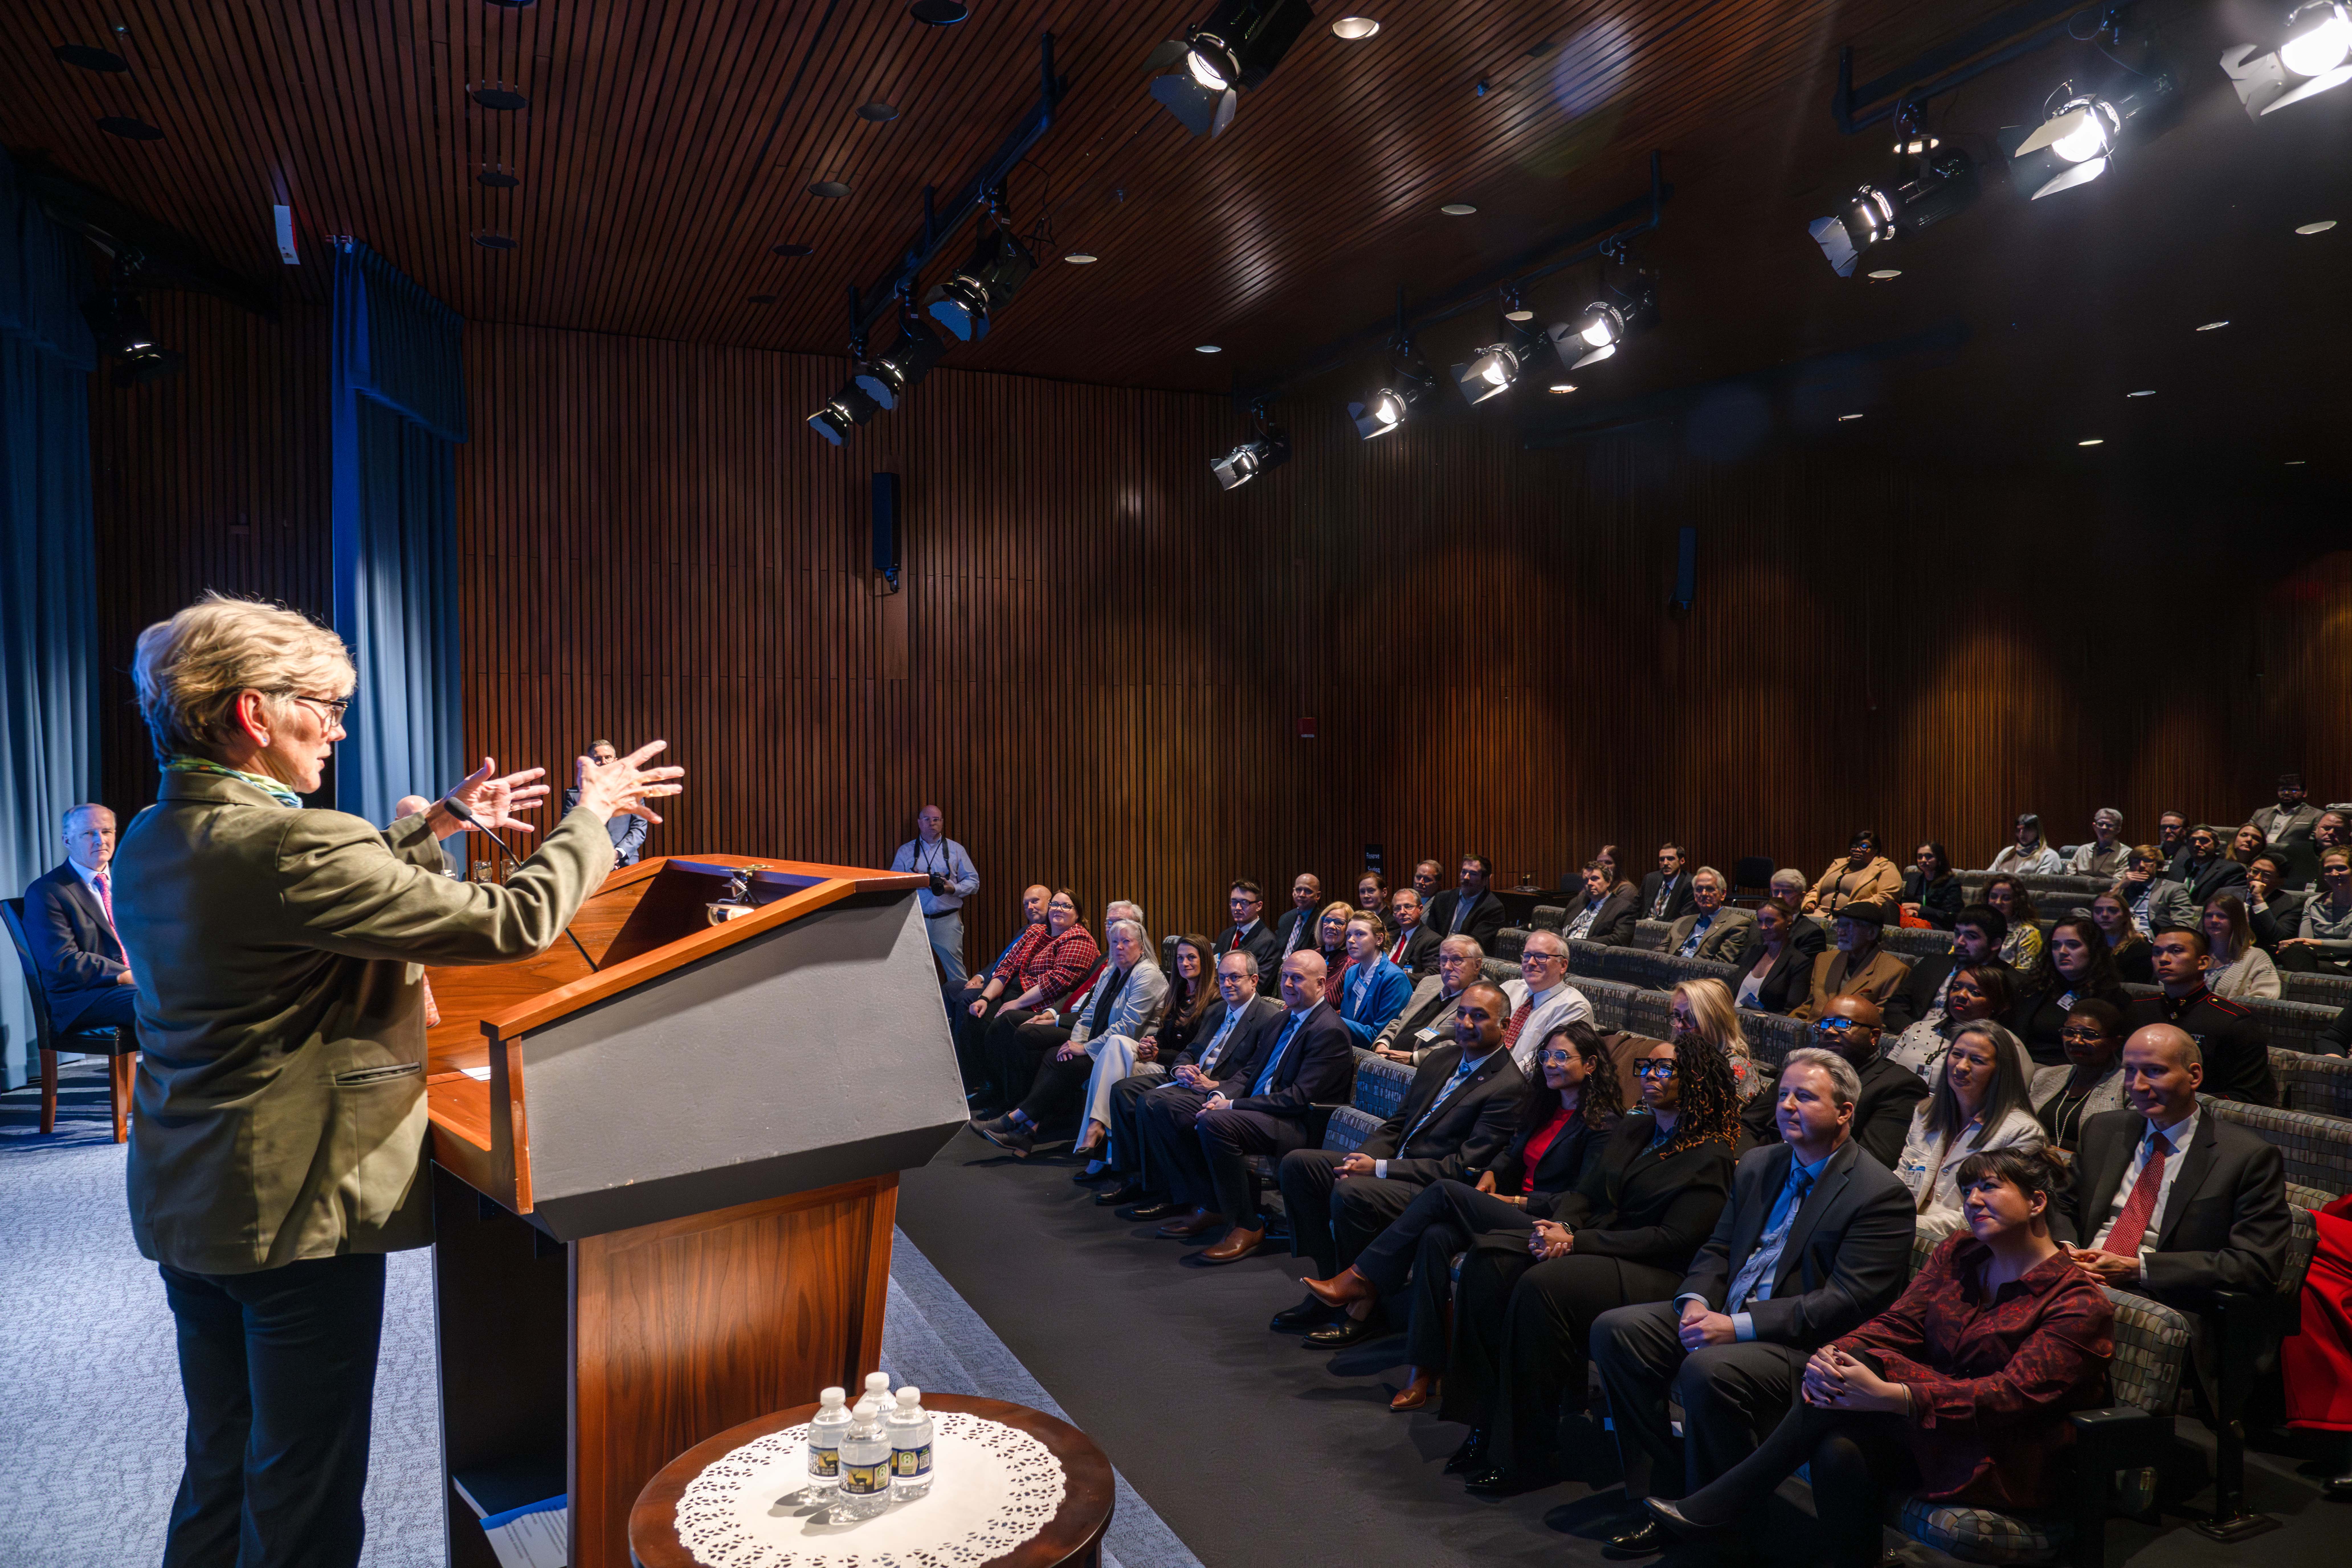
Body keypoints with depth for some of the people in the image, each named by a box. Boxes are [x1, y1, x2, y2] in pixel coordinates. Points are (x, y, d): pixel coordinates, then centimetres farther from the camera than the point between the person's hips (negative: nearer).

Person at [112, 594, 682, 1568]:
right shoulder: (288, 847, -26)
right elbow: (512, 923, -24)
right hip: (297, 1211, -9)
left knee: (220, 1473, 24)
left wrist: (440, 825, 19)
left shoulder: (149, 844, 4)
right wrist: (592, 816, -10)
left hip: (184, 1203, 9)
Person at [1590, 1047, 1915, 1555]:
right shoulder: (1758, 1165, 14)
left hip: (1804, 1343, -8)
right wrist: (1695, 1302, -6)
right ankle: (1663, 1496, -1)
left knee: (1708, 1371, -34)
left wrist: (1738, 1327, -22)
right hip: (1723, 1317, 8)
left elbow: (1848, 1302, -17)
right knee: (1614, 1331, -9)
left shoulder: (1881, 1194, -10)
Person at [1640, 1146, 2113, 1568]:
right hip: (1932, 1442, 6)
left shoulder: (2080, 1303, -11)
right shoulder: (1958, 1254, 10)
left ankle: (1729, 1500, -24)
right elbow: (1897, 1324, 1)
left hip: (2013, 1469, -5)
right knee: (1839, 1451, -31)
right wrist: (1830, 1356, -22)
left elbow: (2014, 1395, -22)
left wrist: (1888, 1395, -33)